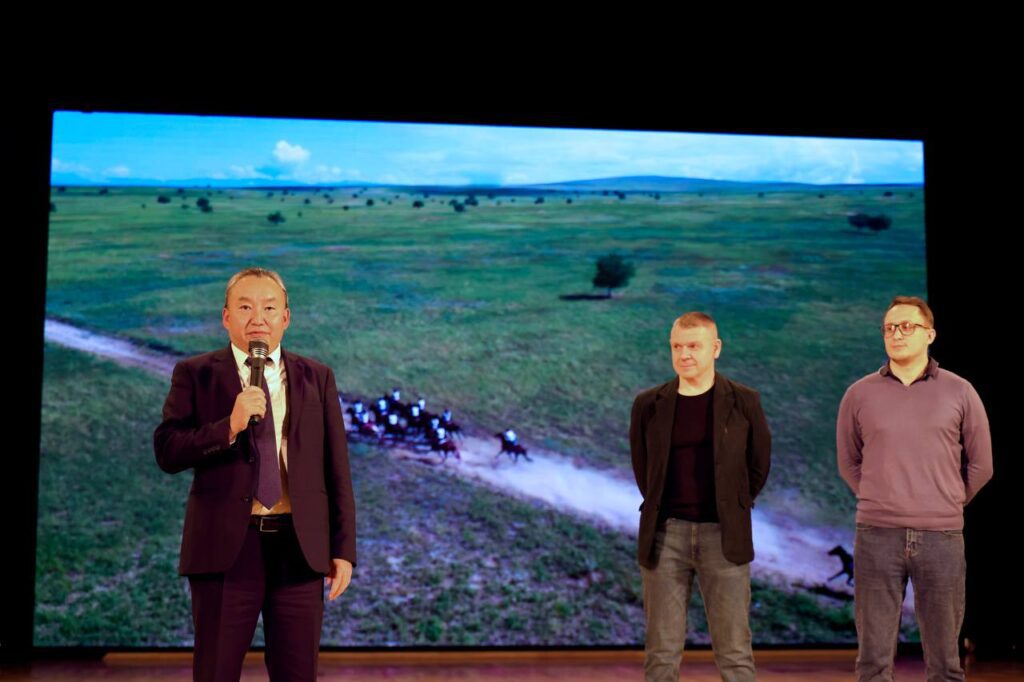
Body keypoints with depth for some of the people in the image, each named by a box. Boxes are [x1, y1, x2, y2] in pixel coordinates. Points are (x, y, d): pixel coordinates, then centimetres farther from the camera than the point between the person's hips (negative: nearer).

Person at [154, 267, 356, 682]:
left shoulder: (317, 378, 9)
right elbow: (167, 453, -6)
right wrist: (230, 425, -21)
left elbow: (336, 468, 7)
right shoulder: (195, 374, 4)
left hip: (300, 548, 2)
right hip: (226, 546, -1)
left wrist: (343, 549, 2)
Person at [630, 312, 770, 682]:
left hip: (723, 535, -1)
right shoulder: (649, 404, 3)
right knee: (661, 652, 6)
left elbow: (759, 464, 11)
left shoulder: (744, 401, 0)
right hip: (665, 533, 1)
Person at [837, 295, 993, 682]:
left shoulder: (959, 392, 3)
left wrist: (945, 505, 14)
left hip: (942, 536, 0)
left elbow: (980, 465, 10)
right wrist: (881, 503, 9)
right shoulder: (859, 395, 4)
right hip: (877, 535, 0)